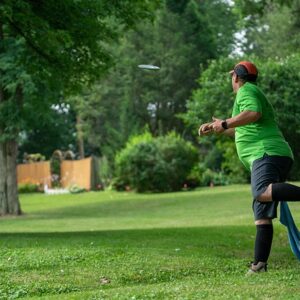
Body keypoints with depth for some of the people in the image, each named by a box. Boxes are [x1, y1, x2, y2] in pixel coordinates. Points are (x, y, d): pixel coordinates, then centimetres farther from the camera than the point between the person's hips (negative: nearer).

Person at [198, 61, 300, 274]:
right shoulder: (254, 93, 34)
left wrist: (225, 124, -10)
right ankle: (260, 264, 2)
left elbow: (253, 113, -20)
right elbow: (242, 130, 49)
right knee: (262, 214, 6)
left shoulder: (246, 91, 4)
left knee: (262, 193, -36)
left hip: (267, 153, -10)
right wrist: (215, 128, 53)